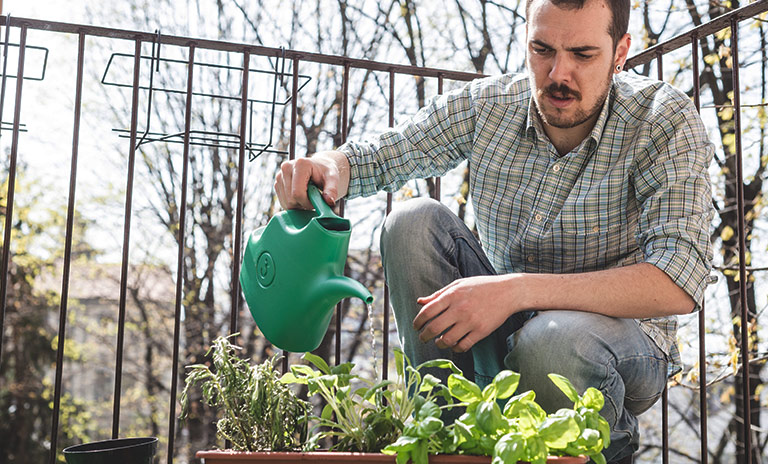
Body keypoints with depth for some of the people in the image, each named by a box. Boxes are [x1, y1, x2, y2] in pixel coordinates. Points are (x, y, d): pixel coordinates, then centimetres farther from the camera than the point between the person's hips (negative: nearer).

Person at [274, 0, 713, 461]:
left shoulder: (667, 121, -17)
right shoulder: (487, 105, -6)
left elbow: (680, 283, -30)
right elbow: (373, 157, 0)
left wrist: (517, 289, -39)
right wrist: (324, 167, -27)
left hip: (620, 330, -3)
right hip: (506, 324, 4)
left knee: (553, 339, -38)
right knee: (413, 223, -17)